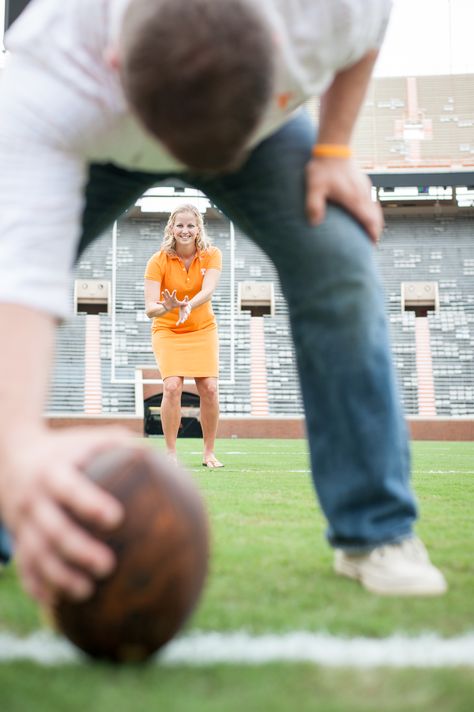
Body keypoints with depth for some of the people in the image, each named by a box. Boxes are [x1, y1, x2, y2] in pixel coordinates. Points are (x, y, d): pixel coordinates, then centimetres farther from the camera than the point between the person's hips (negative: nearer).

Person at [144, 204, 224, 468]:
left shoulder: (212, 255, -11)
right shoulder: (158, 261, -16)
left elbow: (208, 291, -29)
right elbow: (150, 308, -24)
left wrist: (188, 306, -49)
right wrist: (167, 307, -47)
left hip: (203, 329, 2)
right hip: (167, 331, -1)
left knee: (209, 388, -9)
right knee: (172, 386, -18)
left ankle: (209, 452, 7)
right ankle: (171, 453, -6)